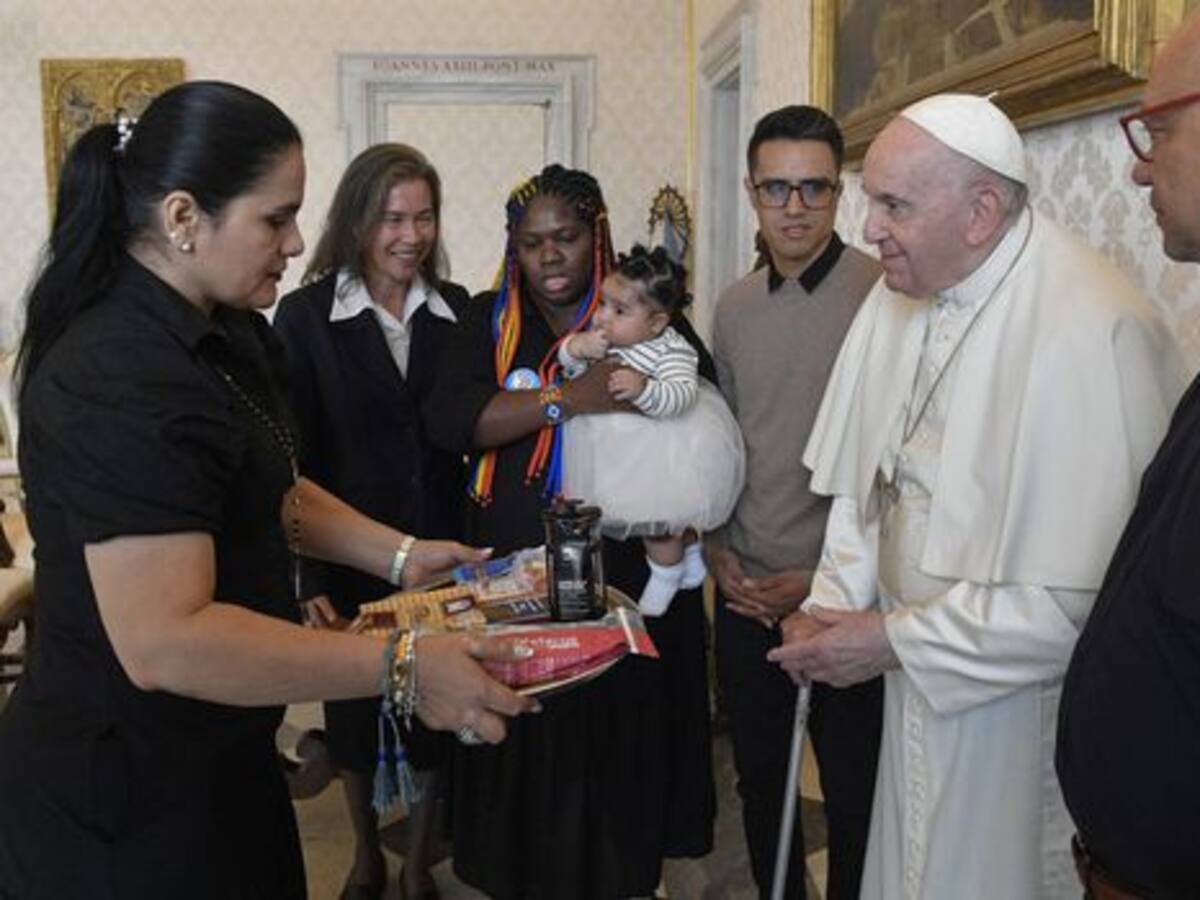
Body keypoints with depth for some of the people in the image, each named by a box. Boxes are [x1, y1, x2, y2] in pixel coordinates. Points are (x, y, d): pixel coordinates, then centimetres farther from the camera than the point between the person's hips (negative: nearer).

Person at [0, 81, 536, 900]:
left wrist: (399, 554, 5)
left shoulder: (221, 335, 5)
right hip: (128, 793, -9)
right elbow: (165, 641, -32)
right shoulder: (119, 384, -27)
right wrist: (400, 667, -31)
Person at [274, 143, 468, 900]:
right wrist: (309, 575, -14)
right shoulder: (306, 315, -7)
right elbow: (291, 458, -8)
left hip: (442, 553, 2)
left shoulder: (458, 312, 1)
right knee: (354, 709, 15)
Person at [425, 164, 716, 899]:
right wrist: (569, 398, -23)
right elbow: (450, 420, -11)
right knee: (526, 750, 8)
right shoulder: (489, 320, 4)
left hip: (628, 576, -1)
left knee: (622, 743, 7)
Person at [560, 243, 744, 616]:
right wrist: (575, 348, -21)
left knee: (656, 519, 8)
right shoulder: (600, 338, -3)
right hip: (622, 450, 7)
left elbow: (682, 396, -34)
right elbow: (571, 369, 1)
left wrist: (642, 389, -50)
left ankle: (664, 577, 33)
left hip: (663, 457, -7)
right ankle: (690, 553, 49)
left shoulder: (672, 350, -22)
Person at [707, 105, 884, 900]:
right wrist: (717, 550, 3)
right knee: (759, 776, 19)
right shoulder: (733, 306, 7)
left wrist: (826, 579, -13)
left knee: (853, 791, 11)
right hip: (745, 590, 5)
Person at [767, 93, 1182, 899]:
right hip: (918, 689, 7)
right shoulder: (902, 292, 1)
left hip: (1020, 709, -6)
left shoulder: (1089, 331, -25)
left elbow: (1080, 598, -27)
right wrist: (833, 602, -1)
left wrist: (891, 640, -19)